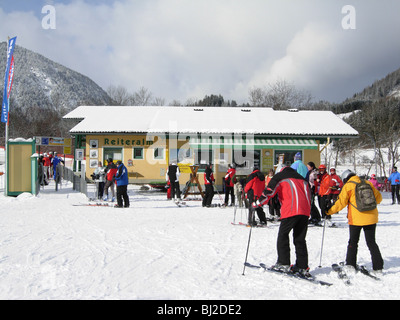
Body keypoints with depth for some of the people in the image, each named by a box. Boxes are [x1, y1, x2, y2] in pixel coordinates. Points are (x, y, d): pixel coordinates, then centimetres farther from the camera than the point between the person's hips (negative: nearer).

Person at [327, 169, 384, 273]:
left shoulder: (348, 186, -5)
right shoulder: (368, 183, 7)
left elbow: (341, 202, -8)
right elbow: (378, 198, 14)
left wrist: (329, 211, 0)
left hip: (356, 219, -3)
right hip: (371, 218, 4)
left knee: (353, 242, 10)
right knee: (371, 242, 10)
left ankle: (351, 264, 5)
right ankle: (378, 266, 7)